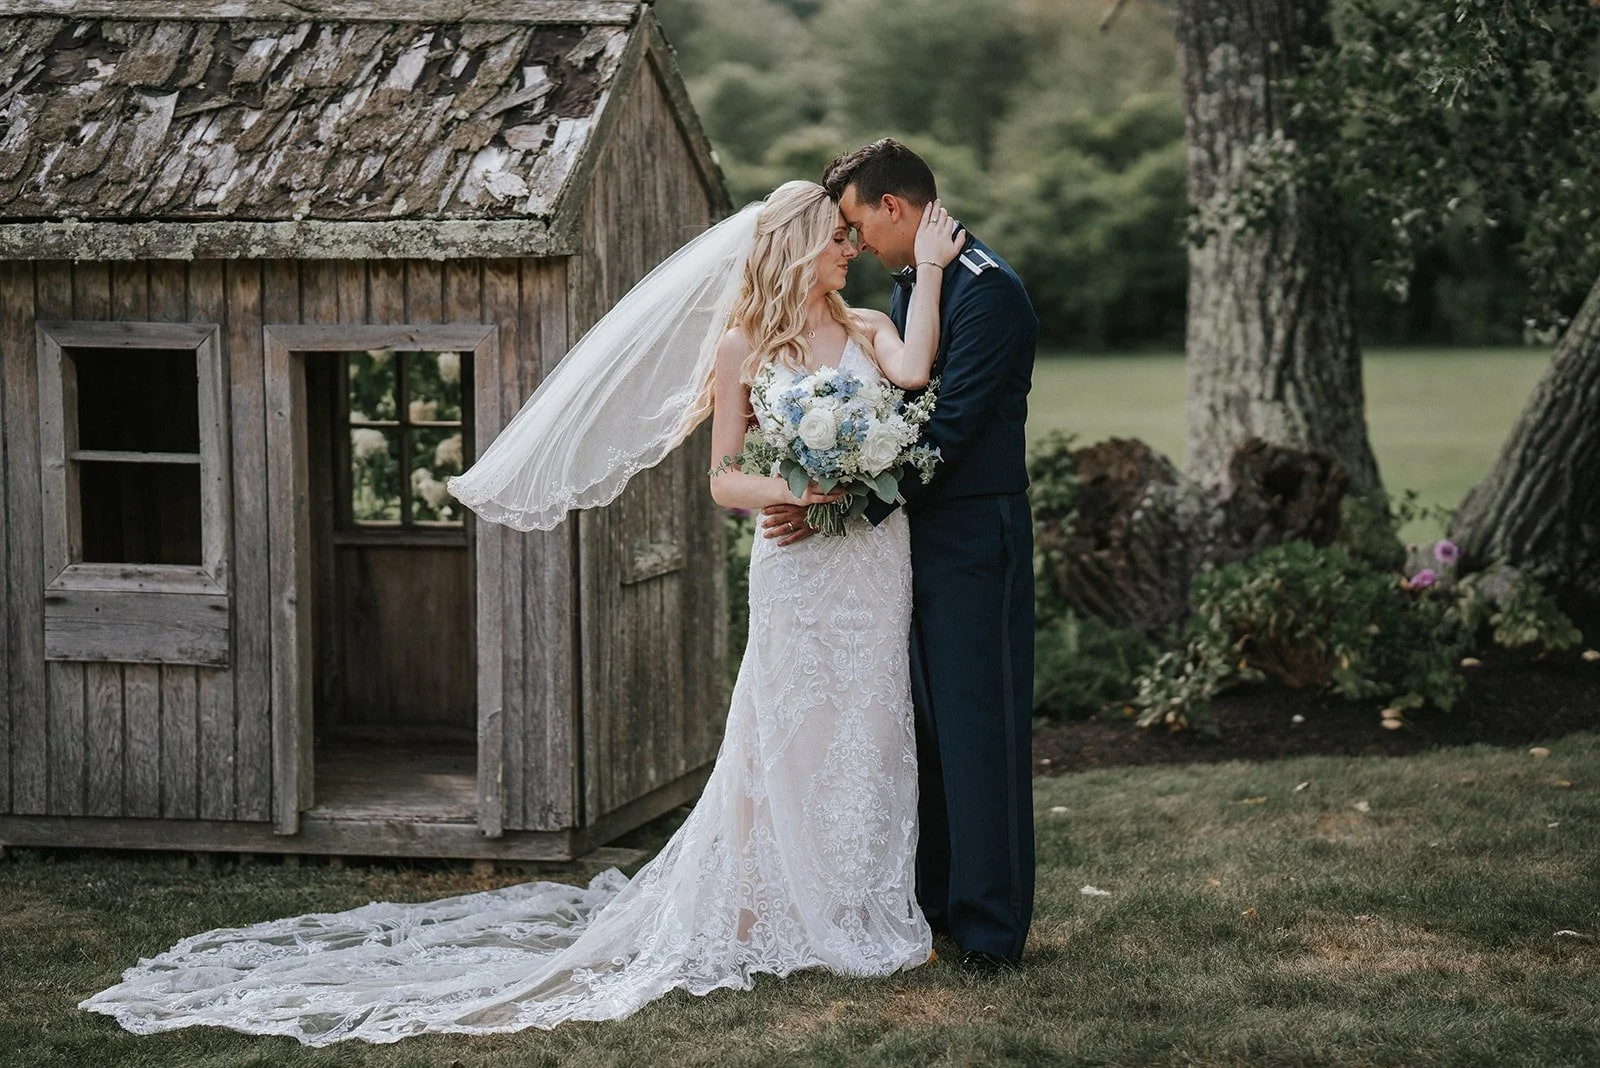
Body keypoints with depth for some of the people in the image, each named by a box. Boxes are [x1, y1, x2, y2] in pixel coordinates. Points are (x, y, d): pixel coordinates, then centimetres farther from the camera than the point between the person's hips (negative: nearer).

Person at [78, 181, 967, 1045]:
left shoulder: (867, 330, 10)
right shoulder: (743, 347, 1)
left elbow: (913, 372, -13)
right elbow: (724, 480, 1)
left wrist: (930, 268, -12)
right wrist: (787, 489, -17)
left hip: (873, 559, 3)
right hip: (796, 565, -3)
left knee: (865, 732, 5)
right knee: (786, 737, 0)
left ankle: (864, 912, 16)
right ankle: (755, 913, 9)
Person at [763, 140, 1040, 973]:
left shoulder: (988, 291, -17)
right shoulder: (908, 286, 13)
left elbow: (946, 428, -22)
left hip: (974, 538, -9)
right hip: (919, 534, 9)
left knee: (978, 726, -4)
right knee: (927, 725, 14)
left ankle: (990, 926, 2)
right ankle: (934, 900, 22)